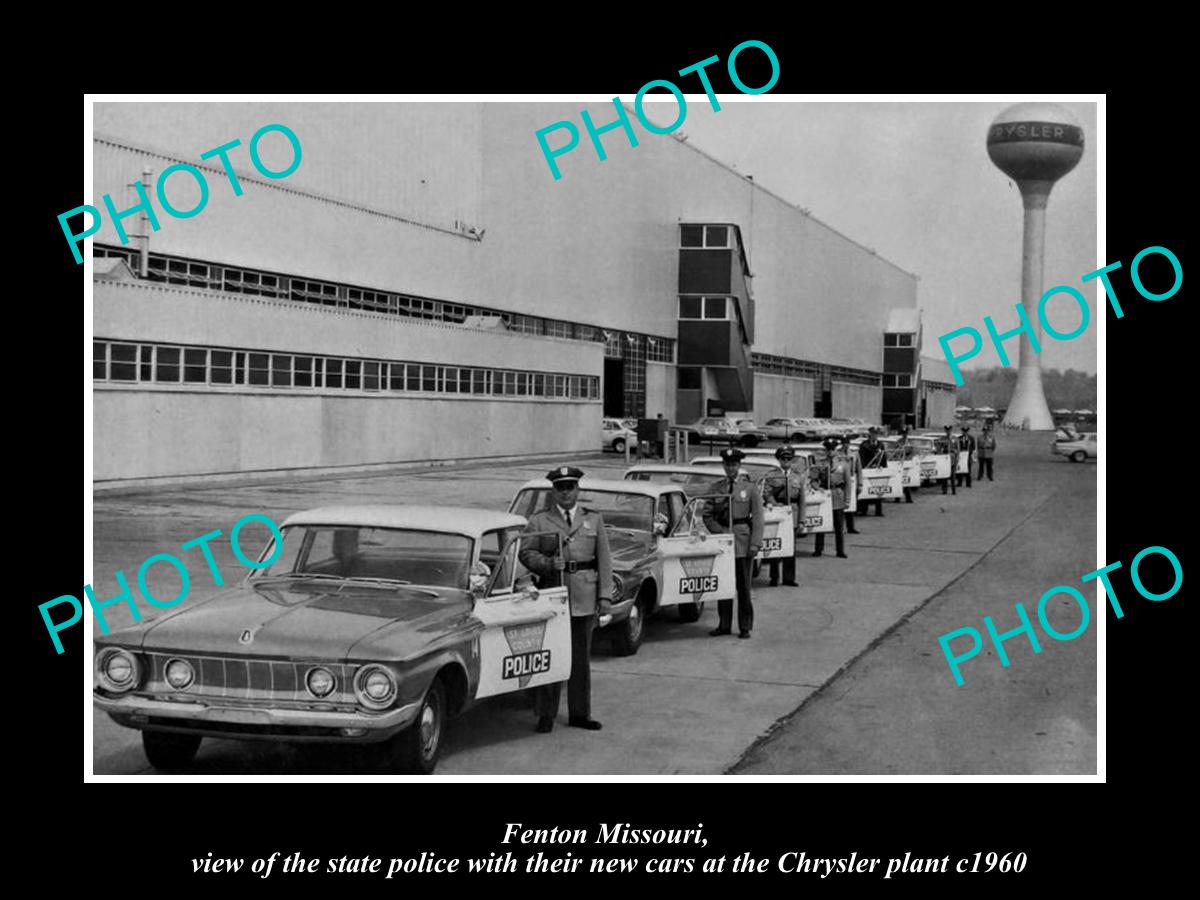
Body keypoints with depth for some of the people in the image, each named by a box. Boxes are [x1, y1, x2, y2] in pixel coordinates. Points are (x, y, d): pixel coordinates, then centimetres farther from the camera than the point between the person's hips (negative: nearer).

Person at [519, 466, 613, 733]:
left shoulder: (594, 520, 11)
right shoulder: (539, 521, 7)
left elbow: (604, 559, 7)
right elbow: (526, 553, 1)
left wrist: (605, 595, -1)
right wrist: (548, 563, -18)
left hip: (584, 598, 2)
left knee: (581, 658, 9)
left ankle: (579, 713, 16)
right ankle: (545, 714, 4)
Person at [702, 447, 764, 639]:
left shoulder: (750, 488, 2)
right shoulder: (715, 489, 8)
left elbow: (757, 517, -1)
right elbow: (707, 515, 9)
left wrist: (755, 543, -10)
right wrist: (720, 532, -6)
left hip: (743, 542, -2)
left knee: (743, 586, 1)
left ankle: (745, 627, 7)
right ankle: (724, 625, 14)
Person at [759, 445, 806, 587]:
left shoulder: (799, 477, 11)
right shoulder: (770, 476, 5)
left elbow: (802, 500, 8)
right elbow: (767, 494, -4)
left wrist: (801, 521, 2)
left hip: (792, 515, 2)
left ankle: (789, 578, 11)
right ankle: (774, 578, 10)